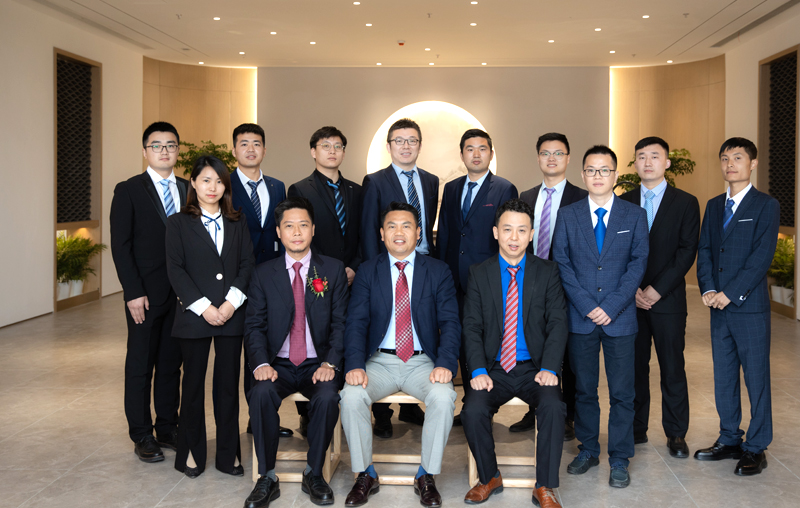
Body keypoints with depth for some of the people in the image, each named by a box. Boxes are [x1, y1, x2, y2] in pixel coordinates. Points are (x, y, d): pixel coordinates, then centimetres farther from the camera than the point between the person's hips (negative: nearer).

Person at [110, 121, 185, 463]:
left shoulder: (187, 191, 10)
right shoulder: (128, 191, -2)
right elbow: (120, 246, -7)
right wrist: (133, 293, -13)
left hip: (181, 294, 4)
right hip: (146, 294, -4)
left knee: (171, 364, 12)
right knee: (140, 366, 5)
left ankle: (168, 428, 23)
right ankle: (142, 436, 15)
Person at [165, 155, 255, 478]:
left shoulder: (237, 224, 11)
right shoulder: (179, 223, 3)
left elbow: (247, 265, 4)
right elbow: (175, 270, -4)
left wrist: (232, 301, -10)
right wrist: (203, 307, -13)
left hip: (231, 315, 2)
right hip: (194, 316, -2)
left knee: (228, 382, 5)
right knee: (193, 382, 6)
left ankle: (228, 453, 15)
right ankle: (192, 452, 18)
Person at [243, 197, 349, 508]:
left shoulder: (333, 270, 6)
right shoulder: (263, 274, 8)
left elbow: (341, 323, 1)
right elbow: (254, 326, 4)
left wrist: (330, 363, -14)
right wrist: (261, 363, -14)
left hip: (318, 364, 0)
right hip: (278, 364, 1)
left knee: (328, 396, -31)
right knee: (261, 393, -31)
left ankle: (314, 474, -7)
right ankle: (267, 479, -14)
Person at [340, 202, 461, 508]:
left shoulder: (438, 271, 6)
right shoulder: (367, 272, 7)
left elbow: (450, 322, -1)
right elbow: (356, 322, -1)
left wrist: (445, 363, -20)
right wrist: (355, 365, -19)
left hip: (423, 362, 0)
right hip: (379, 360, 1)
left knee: (444, 397, -30)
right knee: (352, 396, -27)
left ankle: (427, 477, -8)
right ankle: (365, 475, -5)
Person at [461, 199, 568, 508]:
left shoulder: (547, 273, 5)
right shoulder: (479, 274, 6)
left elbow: (557, 323, 0)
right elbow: (472, 327, 1)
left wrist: (549, 368, -14)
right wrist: (478, 370, -13)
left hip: (534, 369, 0)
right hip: (494, 369, 1)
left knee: (553, 406, -29)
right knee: (473, 410, -25)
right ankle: (489, 478, 3)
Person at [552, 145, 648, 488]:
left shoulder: (634, 215, 5)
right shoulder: (567, 216, 7)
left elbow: (638, 263, -1)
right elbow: (561, 263, 1)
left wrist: (611, 307, -11)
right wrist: (586, 306, -9)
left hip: (619, 318, -1)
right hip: (580, 317, 1)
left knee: (621, 392, 2)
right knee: (584, 389, 9)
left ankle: (619, 459, 13)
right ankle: (588, 450, 23)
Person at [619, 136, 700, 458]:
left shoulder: (685, 203, 3)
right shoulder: (622, 203, 9)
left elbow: (686, 252, -4)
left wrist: (656, 290, -12)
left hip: (668, 299, -2)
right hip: (630, 299, 2)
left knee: (673, 369, 2)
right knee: (634, 366, 6)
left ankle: (676, 434, 13)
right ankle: (636, 429, 17)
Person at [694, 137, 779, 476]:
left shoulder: (766, 206, -4)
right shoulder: (713, 206, 13)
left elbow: (762, 256, -12)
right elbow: (704, 251, 9)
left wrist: (730, 293, -17)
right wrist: (708, 288, -7)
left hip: (750, 307, -6)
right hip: (719, 308, 6)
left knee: (756, 378, 2)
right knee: (723, 377, 12)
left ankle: (756, 448, 12)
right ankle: (729, 439, 24)